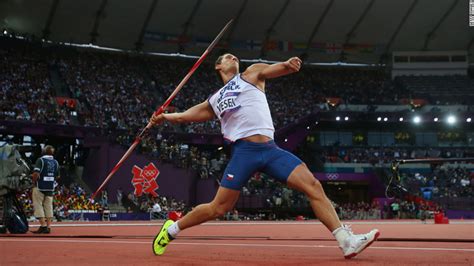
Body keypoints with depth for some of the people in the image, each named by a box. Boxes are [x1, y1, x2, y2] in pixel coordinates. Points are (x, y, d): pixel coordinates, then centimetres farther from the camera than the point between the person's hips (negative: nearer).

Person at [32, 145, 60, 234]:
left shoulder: (41, 160, -11)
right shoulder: (55, 162, 7)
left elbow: (36, 174, -20)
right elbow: (57, 176, 11)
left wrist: (34, 181, -3)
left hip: (40, 187, -5)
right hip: (51, 187, 5)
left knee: (38, 205, 2)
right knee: (48, 206, 10)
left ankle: (43, 225, -5)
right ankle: (48, 227, 6)